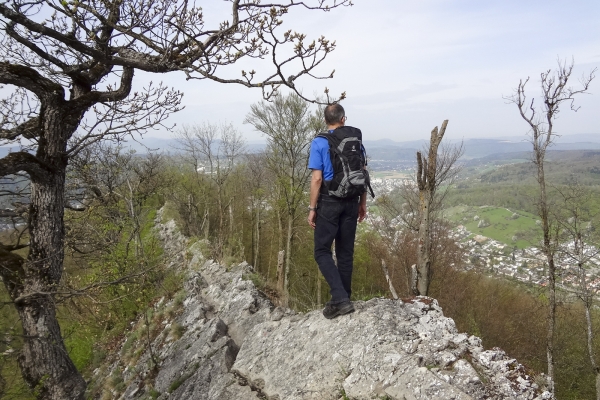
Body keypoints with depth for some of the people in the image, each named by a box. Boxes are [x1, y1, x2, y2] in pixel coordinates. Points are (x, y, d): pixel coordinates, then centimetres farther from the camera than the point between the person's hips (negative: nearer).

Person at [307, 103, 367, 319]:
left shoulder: (319, 142, -7)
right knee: (346, 252, 12)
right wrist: (362, 203, 16)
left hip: (329, 202, -5)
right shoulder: (355, 139, 6)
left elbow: (317, 179, -11)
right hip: (351, 202, 5)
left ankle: (340, 299, -9)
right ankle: (343, 299, 20)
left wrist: (312, 208, -4)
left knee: (322, 251, 3)